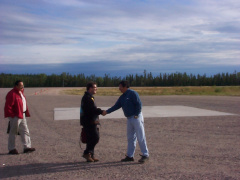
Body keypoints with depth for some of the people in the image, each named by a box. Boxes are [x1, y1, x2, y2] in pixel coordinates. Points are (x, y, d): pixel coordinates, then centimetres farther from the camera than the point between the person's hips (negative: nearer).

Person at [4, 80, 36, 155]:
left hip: (22, 116, 10)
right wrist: (12, 116, -19)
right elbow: (8, 106, -20)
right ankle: (11, 149, 11)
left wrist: (26, 113, 16)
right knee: (13, 132, 1)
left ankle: (27, 147, 16)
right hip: (15, 117, -9)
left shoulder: (20, 93, 14)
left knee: (25, 131, 11)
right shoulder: (12, 94, -17)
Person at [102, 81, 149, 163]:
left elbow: (139, 104, -16)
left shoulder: (132, 93, -10)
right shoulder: (122, 97, 14)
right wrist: (107, 111, 6)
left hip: (136, 118, -8)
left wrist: (136, 115, -16)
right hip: (129, 119, 9)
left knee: (141, 137, -5)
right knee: (130, 138, 11)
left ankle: (145, 155, 2)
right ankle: (130, 156, 17)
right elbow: (116, 106, 14)